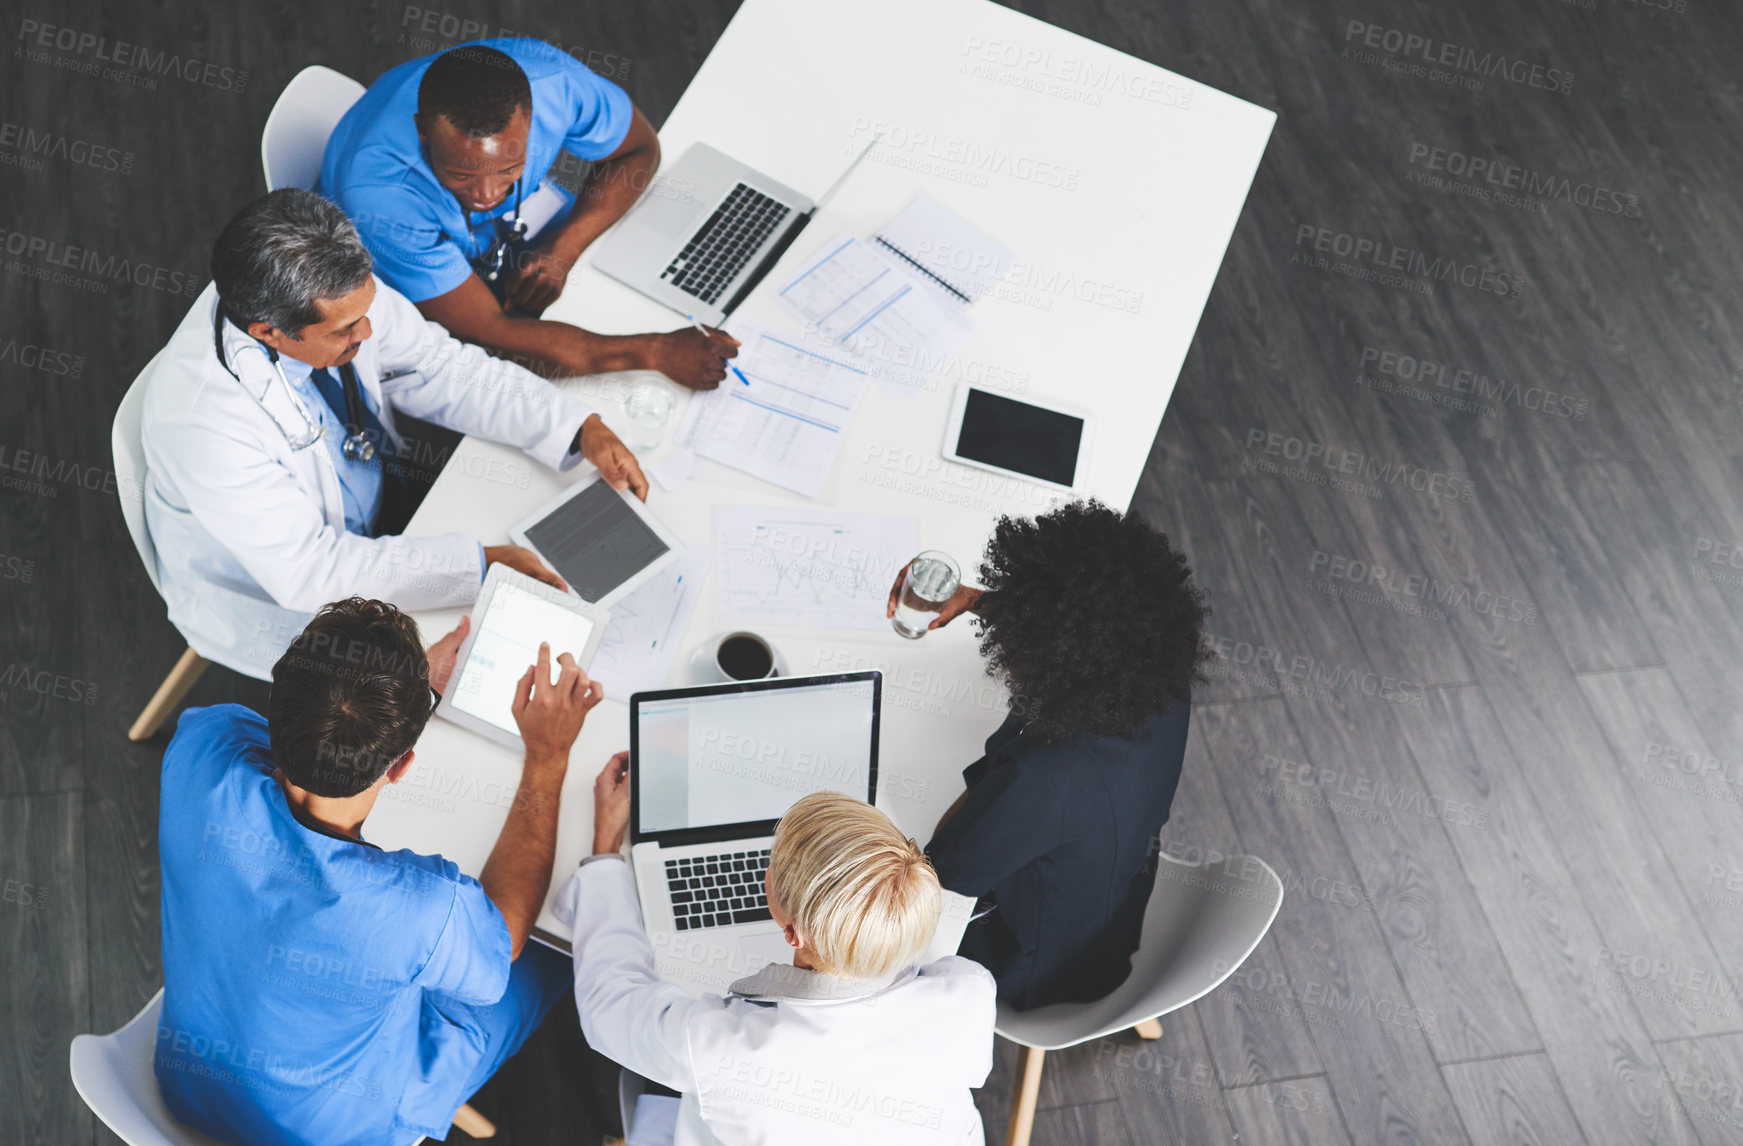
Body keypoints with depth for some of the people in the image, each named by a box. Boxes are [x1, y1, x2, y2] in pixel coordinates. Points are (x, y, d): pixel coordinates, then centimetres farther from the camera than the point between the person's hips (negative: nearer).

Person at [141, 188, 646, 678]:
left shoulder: (339, 292, -21)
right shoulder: (198, 416, -37)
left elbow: (439, 369, -6)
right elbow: (305, 569, -34)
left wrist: (582, 429, -17)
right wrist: (481, 565, -35)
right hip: (279, 604, -6)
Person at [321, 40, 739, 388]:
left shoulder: (550, 80, -31)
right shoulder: (378, 196, -42)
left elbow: (638, 149, -9)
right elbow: (490, 333, -38)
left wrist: (561, 250, -23)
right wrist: (654, 353, -40)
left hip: (519, 218, 5)